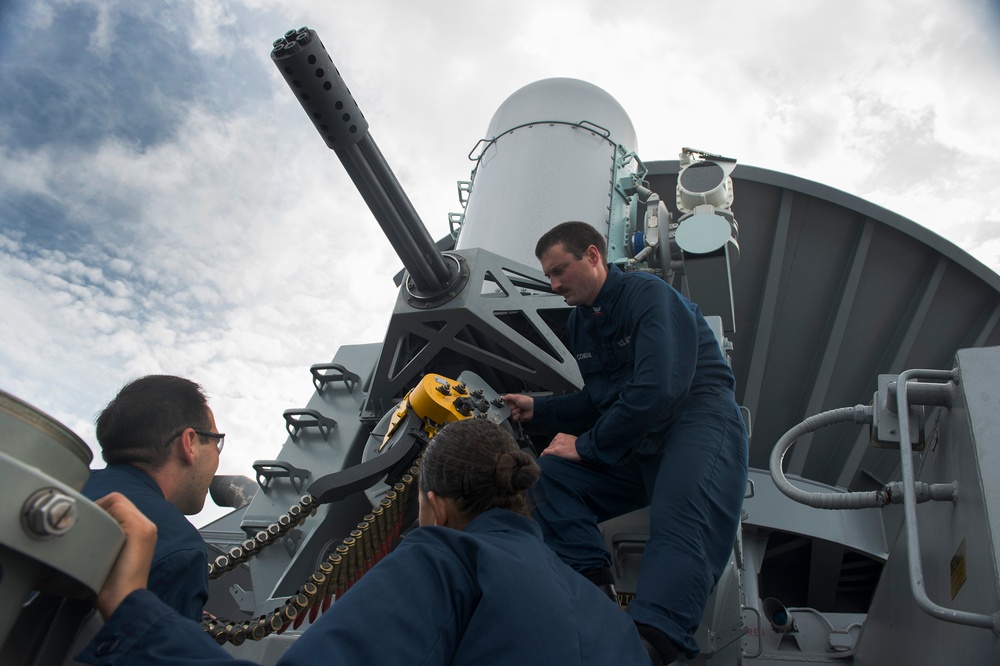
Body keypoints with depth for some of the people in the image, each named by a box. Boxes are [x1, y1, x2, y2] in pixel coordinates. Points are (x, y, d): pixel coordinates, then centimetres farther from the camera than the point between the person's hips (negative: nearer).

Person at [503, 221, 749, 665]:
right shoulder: (580, 321, 17)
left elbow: (656, 391, -20)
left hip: (699, 422, -7)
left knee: (682, 527, -36)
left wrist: (587, 445, -13)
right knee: (545, 476, -12)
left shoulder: (650, 296, -8)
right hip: (635, 450, 8)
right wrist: (537, 408, 14)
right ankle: (595, 587, -27)